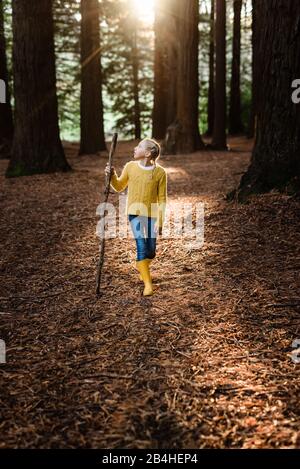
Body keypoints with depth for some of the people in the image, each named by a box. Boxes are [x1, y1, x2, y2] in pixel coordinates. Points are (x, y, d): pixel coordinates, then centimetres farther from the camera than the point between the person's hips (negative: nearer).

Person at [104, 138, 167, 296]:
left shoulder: (160, 172, -10)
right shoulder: (130, 167, -3)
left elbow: (162, 199, -6)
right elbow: (119, 187, 12)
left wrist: (160, 221, -10)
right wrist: (112, 176, -7)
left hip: (151, 215, 0)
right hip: (135, 213, 0)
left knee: (151, 251, 8)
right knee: (142, 246, -13)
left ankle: (142, 268, 42)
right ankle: (148, 284, -4)